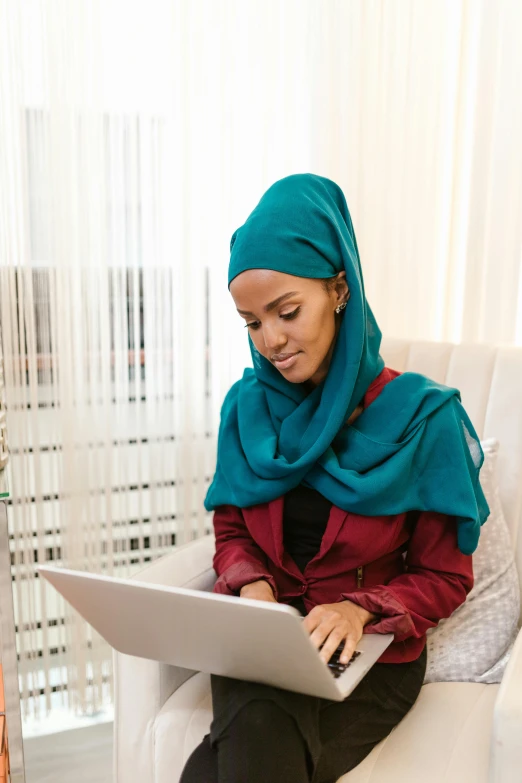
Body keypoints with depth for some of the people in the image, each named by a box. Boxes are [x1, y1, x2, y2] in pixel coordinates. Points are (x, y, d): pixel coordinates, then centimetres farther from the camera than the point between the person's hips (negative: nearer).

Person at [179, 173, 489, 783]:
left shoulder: (421, 416, -10)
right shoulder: (247, 405, 0)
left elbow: (444, 577, -3)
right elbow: (230, 532, 9)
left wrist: (360, 609, -21)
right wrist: (252, 585, -12)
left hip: (371, 651, -2)